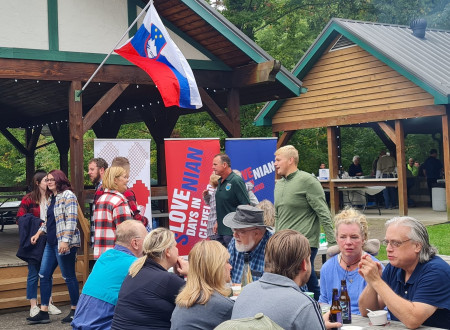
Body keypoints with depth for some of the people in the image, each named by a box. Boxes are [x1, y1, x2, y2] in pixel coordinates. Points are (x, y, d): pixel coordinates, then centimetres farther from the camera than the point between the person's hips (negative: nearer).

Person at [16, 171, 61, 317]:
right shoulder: (28, 199, -5)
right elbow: (20, 219, -7)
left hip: (49, 241, 4)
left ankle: (48, 303, 19)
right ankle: (33, 306, 9)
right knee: (33, 274, 2)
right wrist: (39, 225, -16)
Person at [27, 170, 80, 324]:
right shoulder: (51, 198, 17)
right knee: (44, 275, 8)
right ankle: (43, 313, 14)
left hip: (64, 243, -10)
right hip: (51, 243, 10)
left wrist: (65, 240, -24)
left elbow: (71, 219, -18)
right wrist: (39, 233, 19)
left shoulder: (68, 195, -11)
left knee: (69, 277, -1)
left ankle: (75, 311, 11)